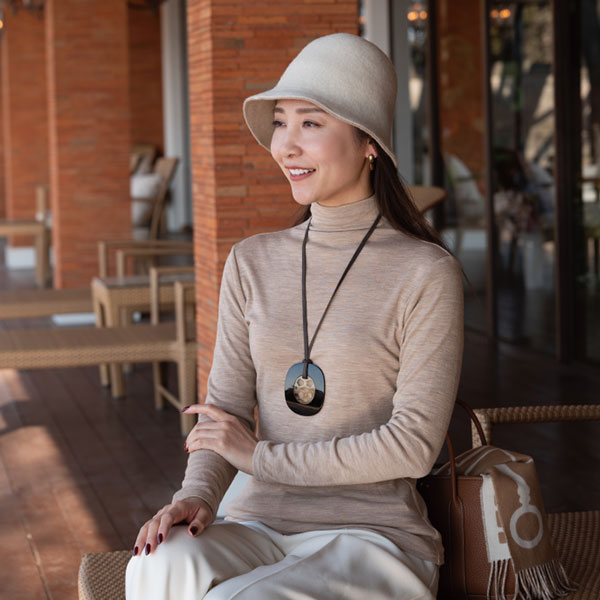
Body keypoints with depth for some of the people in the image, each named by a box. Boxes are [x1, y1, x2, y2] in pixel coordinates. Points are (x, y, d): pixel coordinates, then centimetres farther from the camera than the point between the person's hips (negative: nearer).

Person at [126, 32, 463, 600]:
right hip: (260, 527, 4)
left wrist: (262, 456, -7)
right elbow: (225, 412, 8)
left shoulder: (426, 273, -6)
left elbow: (414, 444, -10)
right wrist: (196, 494, -14)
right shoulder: (252, 264, 10)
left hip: (373, 537, -4)